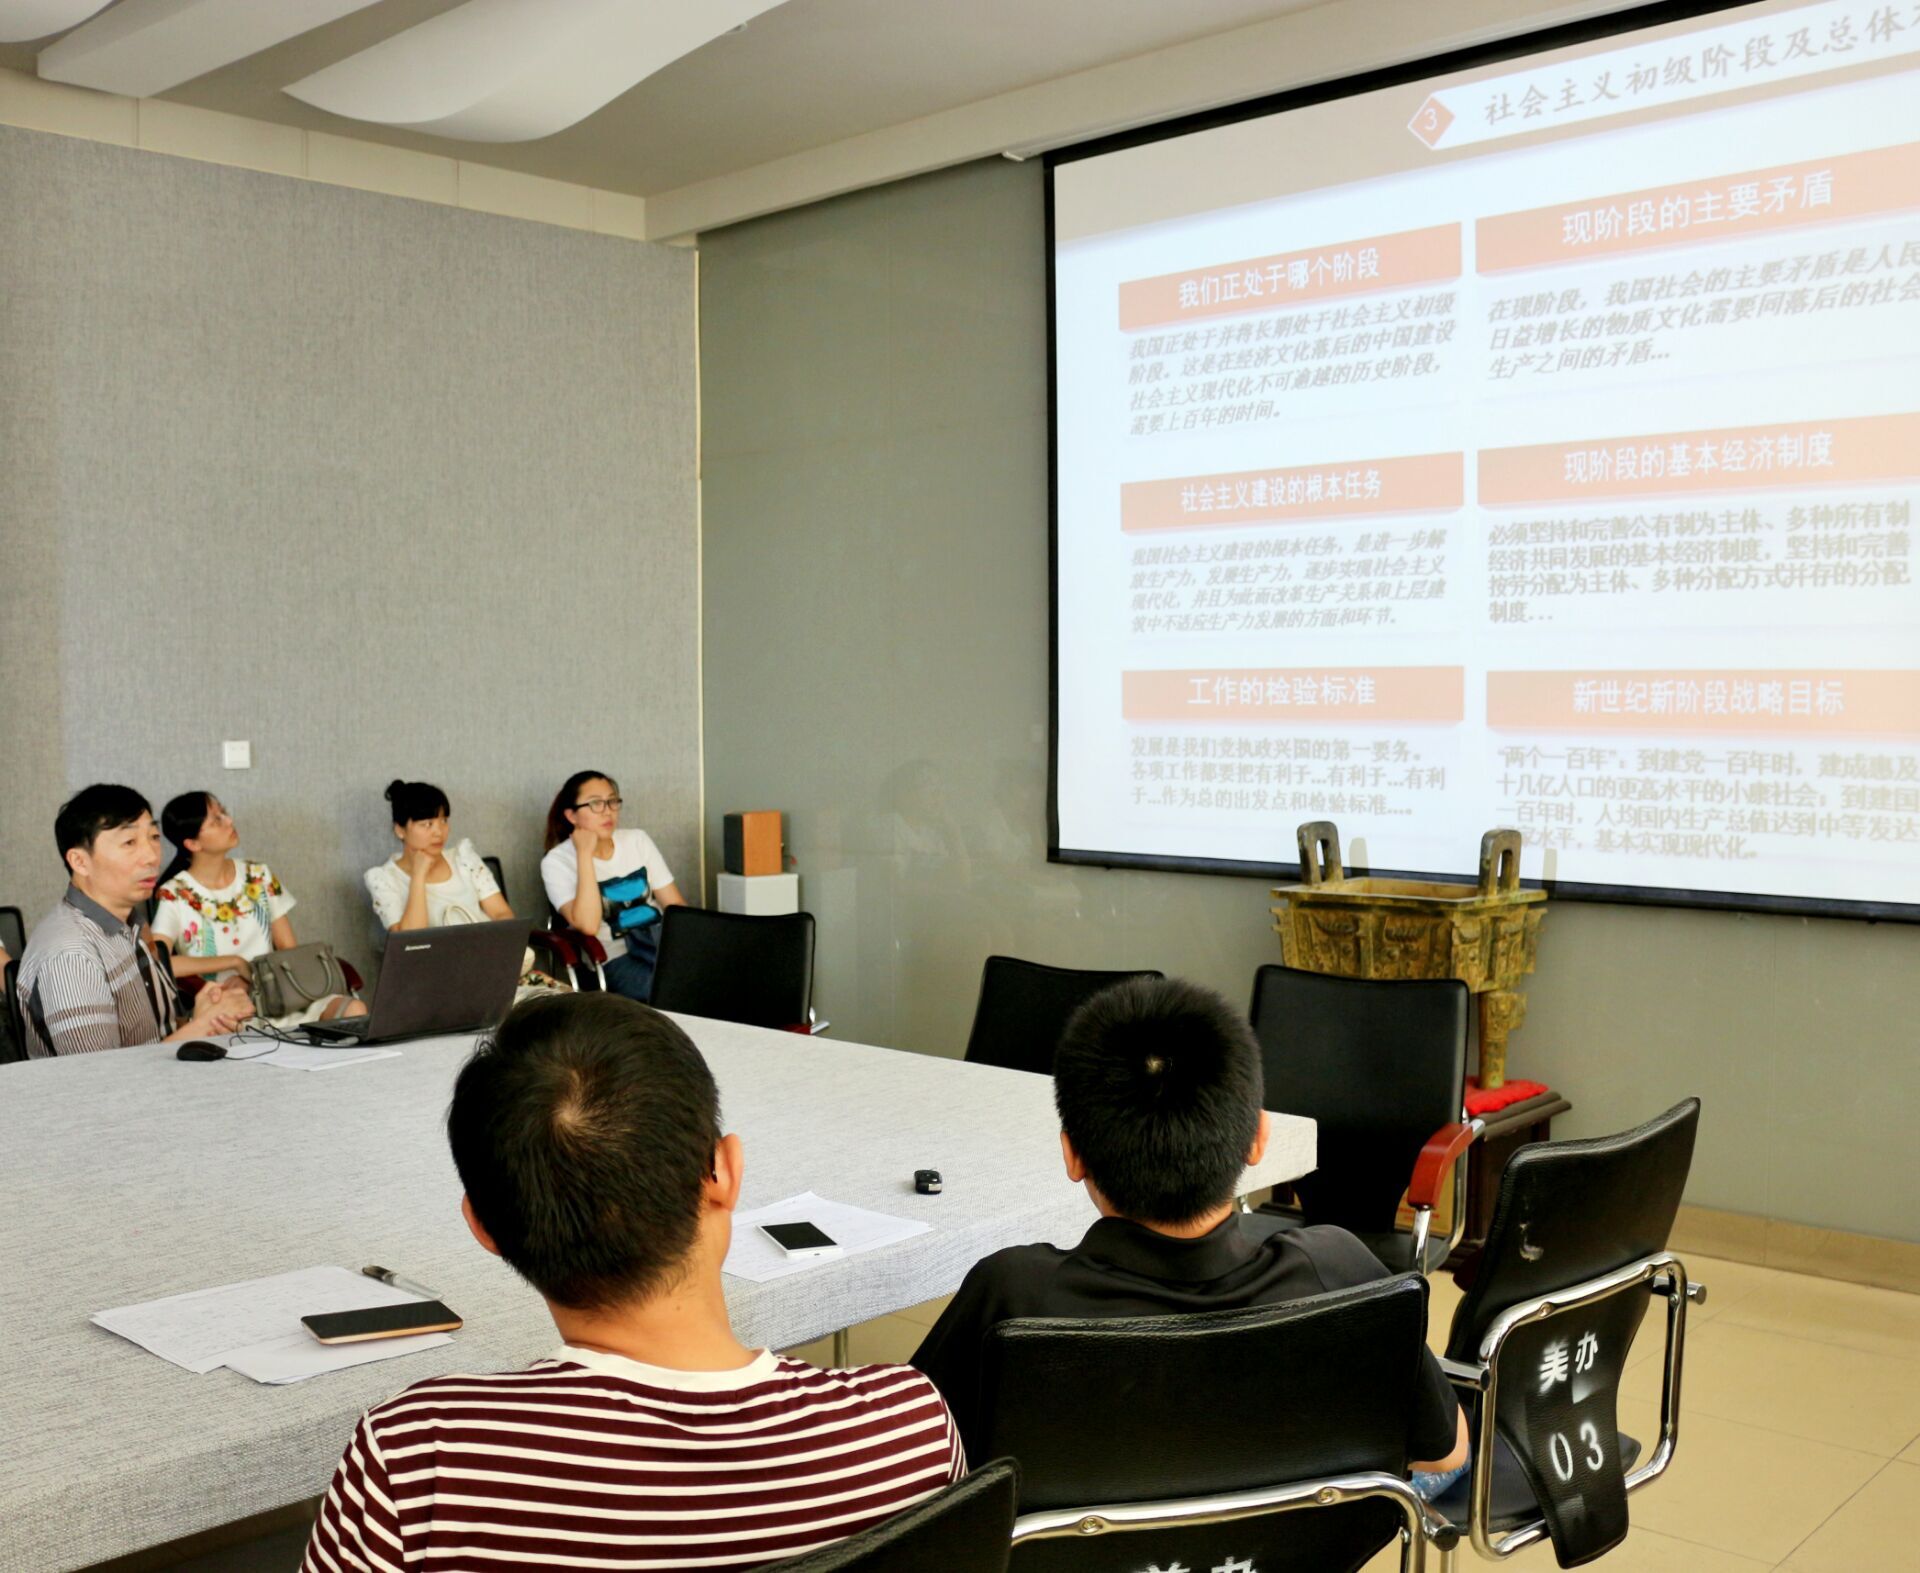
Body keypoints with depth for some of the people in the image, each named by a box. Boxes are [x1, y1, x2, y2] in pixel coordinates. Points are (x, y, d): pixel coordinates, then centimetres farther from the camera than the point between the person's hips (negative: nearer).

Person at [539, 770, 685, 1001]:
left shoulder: (638, 840, 11)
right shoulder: (557, 862, -3)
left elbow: (676, 906, 8)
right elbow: (588, 925, -18)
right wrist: (585, 854, -16)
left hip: (660, 941, 5)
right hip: (612, 958, -5)